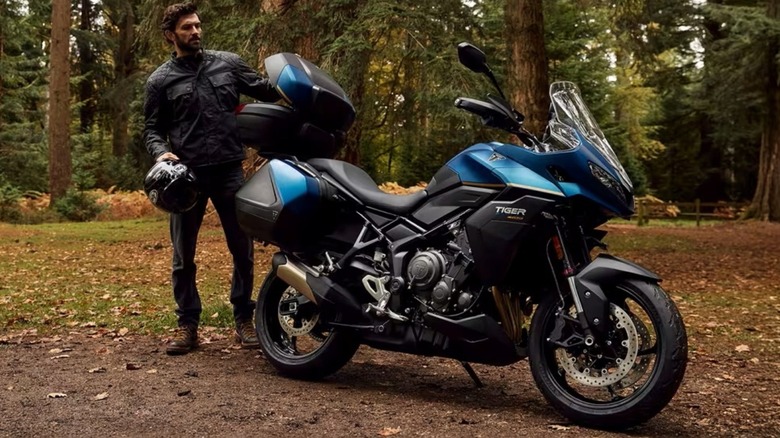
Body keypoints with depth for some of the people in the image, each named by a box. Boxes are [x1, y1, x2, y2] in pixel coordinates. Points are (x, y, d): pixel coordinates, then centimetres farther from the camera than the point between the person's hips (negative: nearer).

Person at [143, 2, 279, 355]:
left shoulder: (228, 63, 10)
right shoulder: (160, 81, 6)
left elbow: (267, 91, 14)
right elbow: (152, 128, 7)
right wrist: (161, 153, -14)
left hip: (229, 171, 1)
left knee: (243, 250, 7)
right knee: (183, 256, 6)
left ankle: (244, 320, 21)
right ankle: (187, 325, 18)